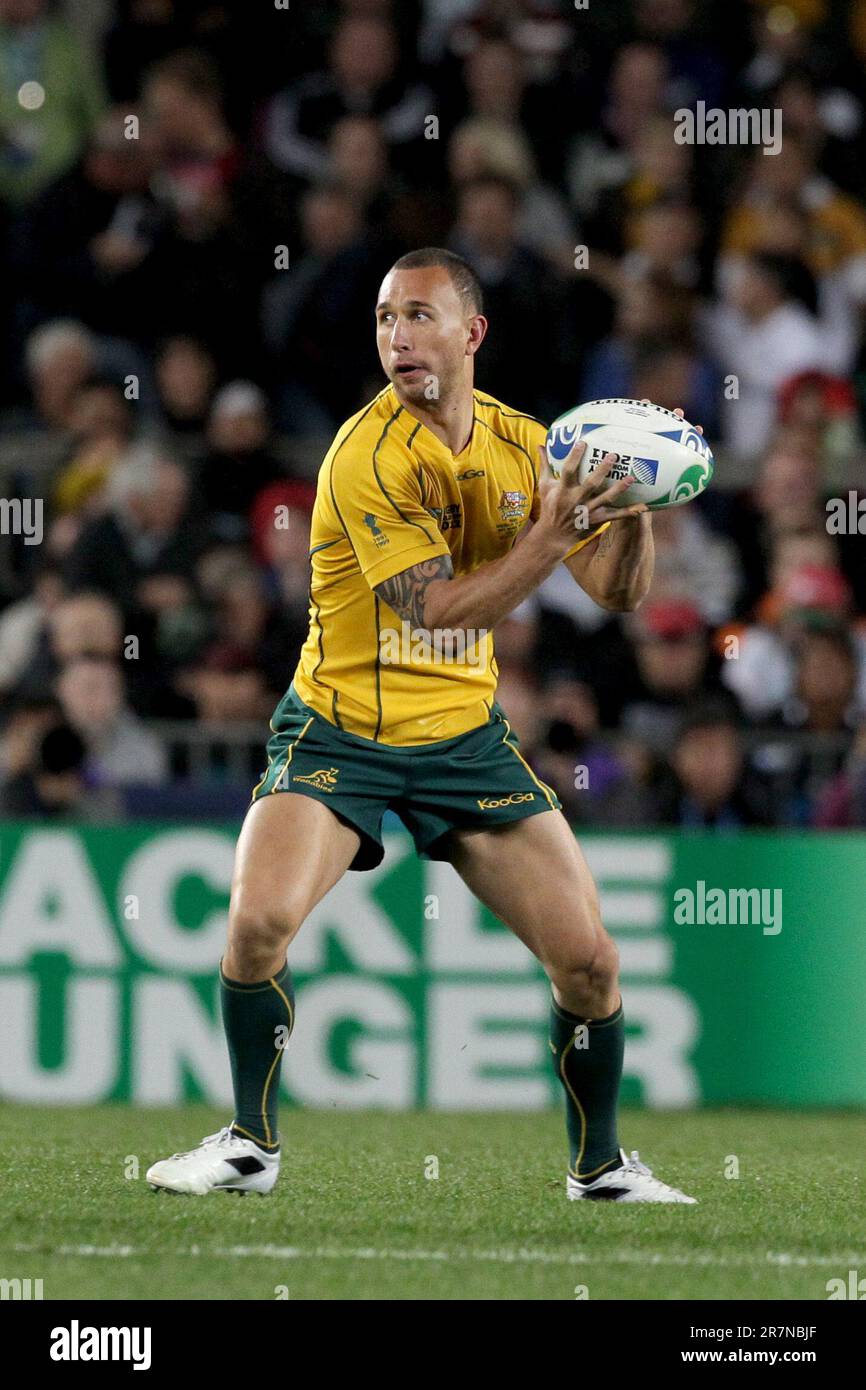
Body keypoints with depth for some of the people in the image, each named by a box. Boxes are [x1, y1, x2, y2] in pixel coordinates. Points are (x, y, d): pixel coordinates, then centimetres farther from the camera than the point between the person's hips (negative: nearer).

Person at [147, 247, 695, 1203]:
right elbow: (440, 607, -24)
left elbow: (618, 592, 5)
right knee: (260, 920, -25)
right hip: (338, 731, -4)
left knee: (588, 960, -3)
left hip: (464, 734, 4)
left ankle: (599, 1164, 20)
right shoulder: (368, 456, -18)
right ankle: (250, 1145, -4)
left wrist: (633, 505, -15)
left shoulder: (521, 444, 1)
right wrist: (556, 530, -31)